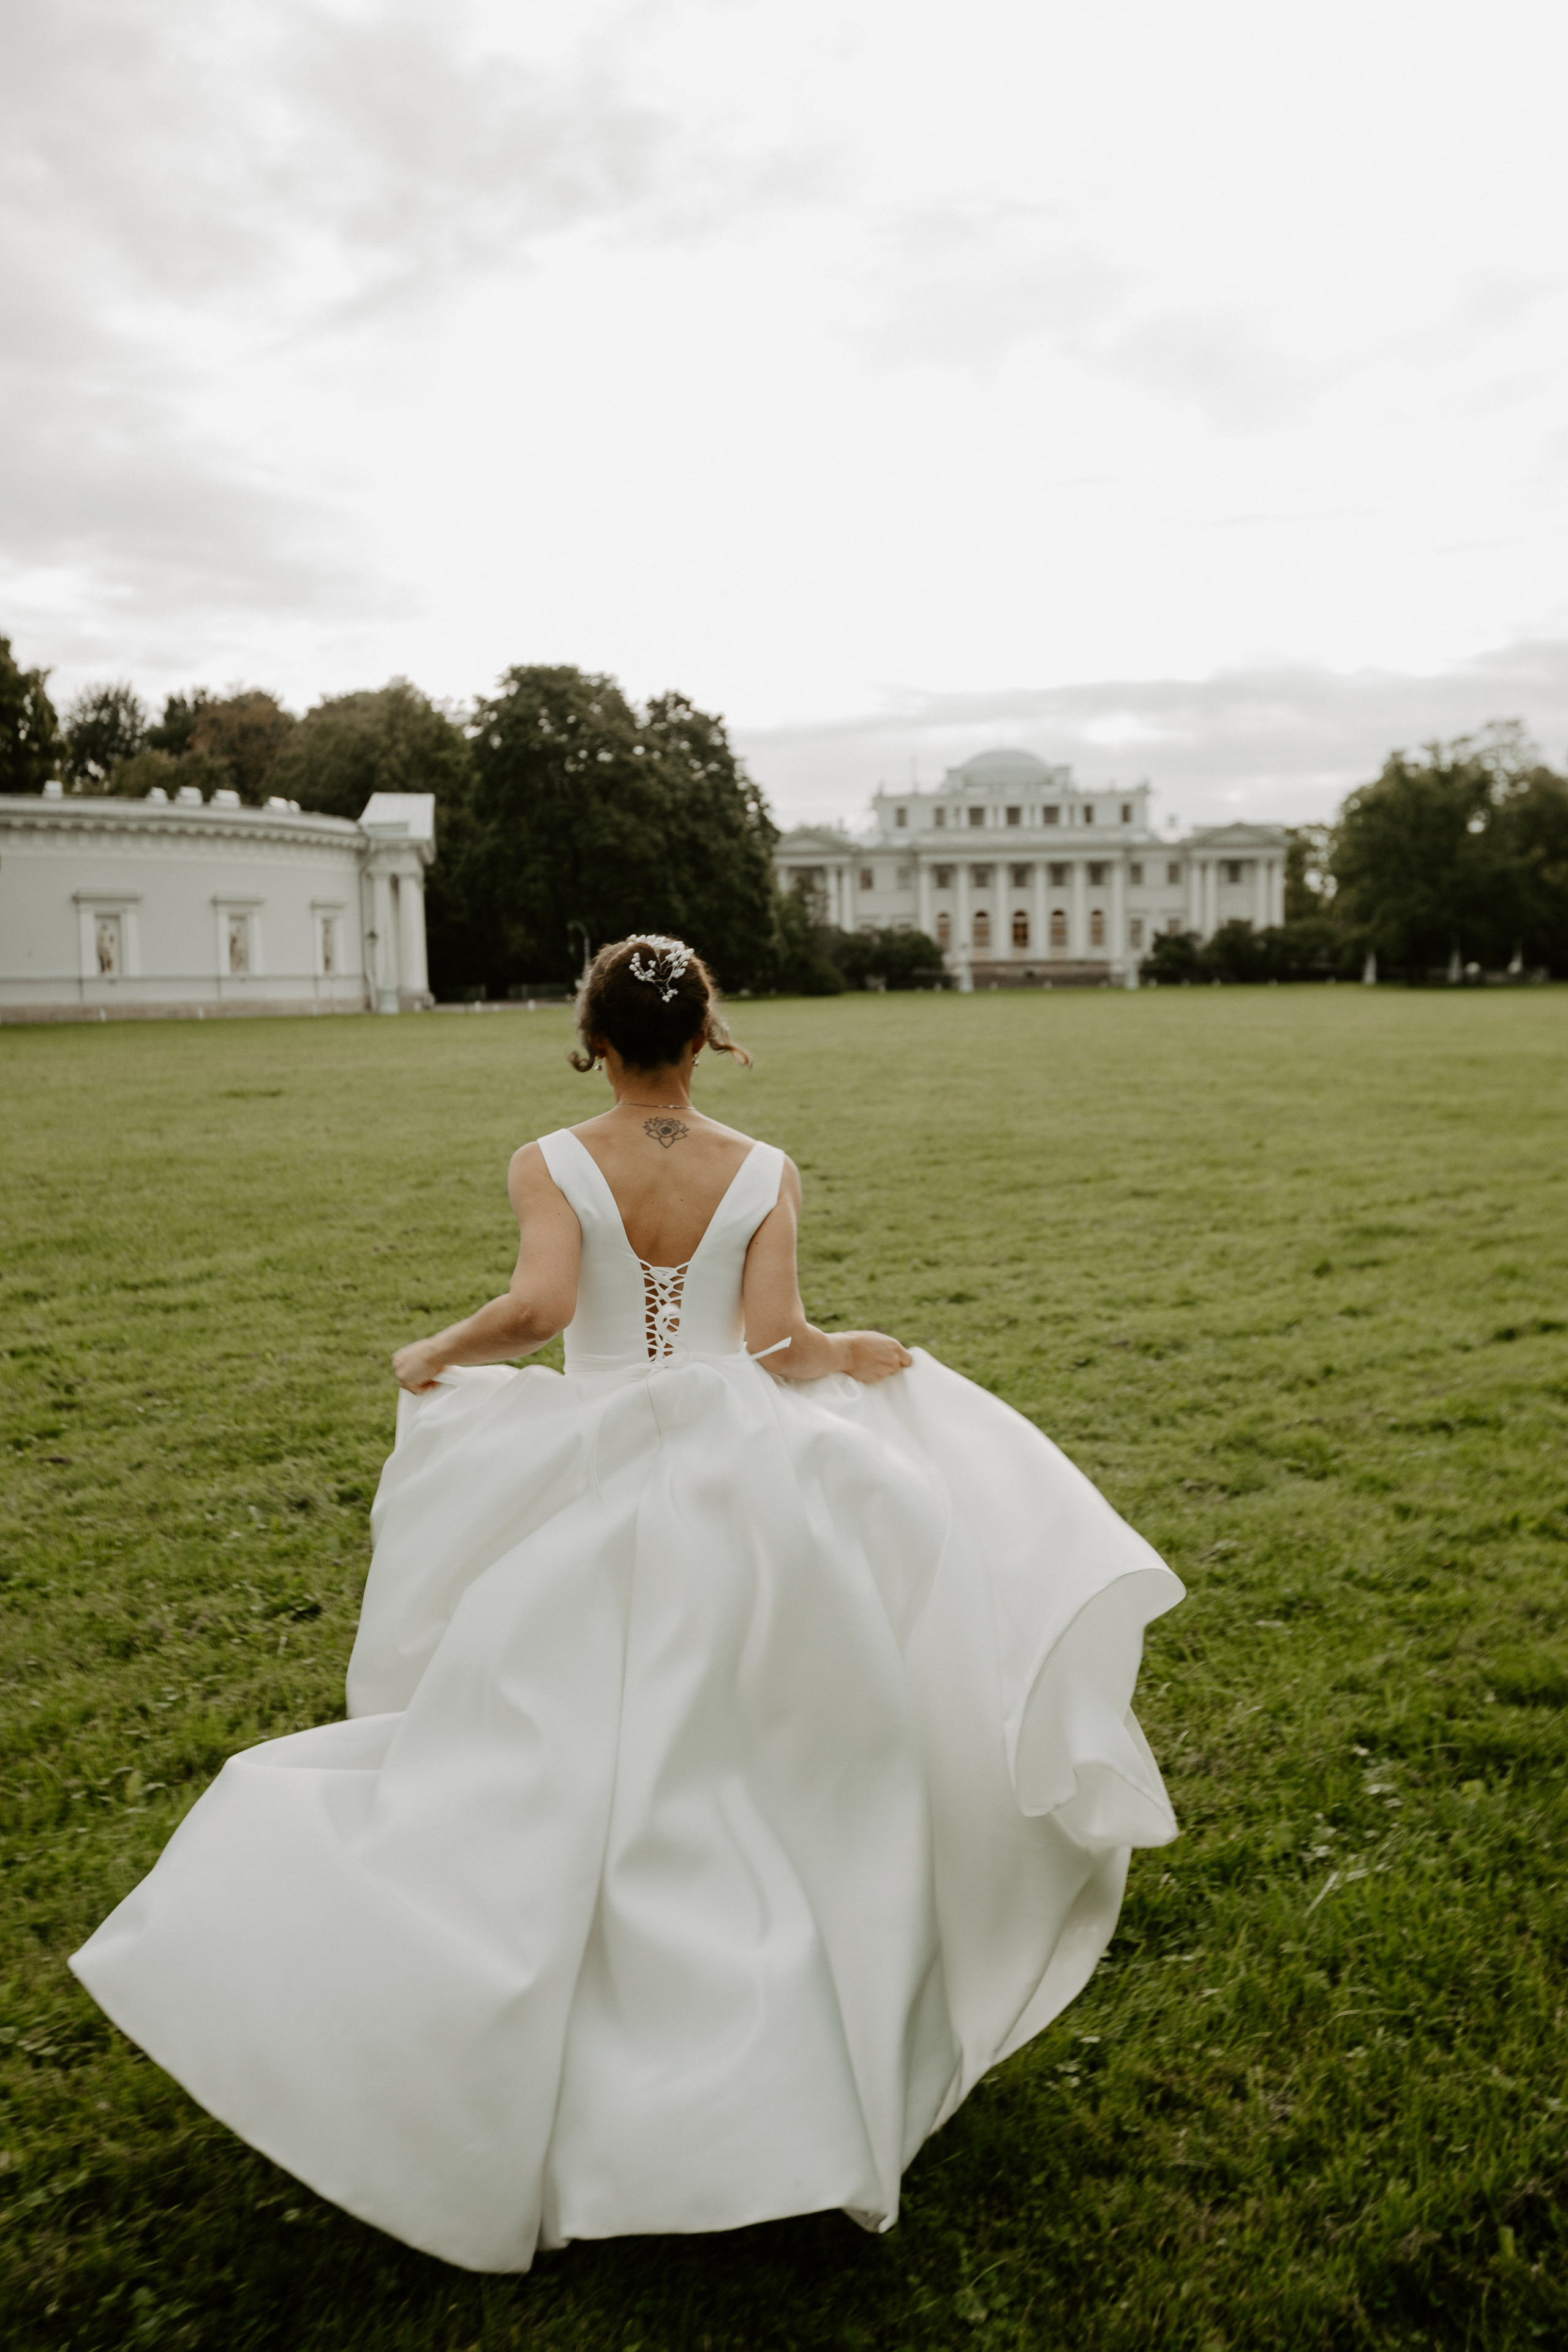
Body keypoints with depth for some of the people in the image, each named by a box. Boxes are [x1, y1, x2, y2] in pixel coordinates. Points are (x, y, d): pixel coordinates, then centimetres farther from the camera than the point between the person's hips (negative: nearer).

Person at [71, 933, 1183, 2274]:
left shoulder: (553, 1166, -7)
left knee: (557, 1789, 12)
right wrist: (864, 1356, 7)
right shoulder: (765, 1174, -5)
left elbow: (540, 1306, -24)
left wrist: (440, 1353, -5)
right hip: (734, 1488, 1)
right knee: (747, 1784, 16)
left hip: (581, 1491, 0)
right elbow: (776, 1348, -13)